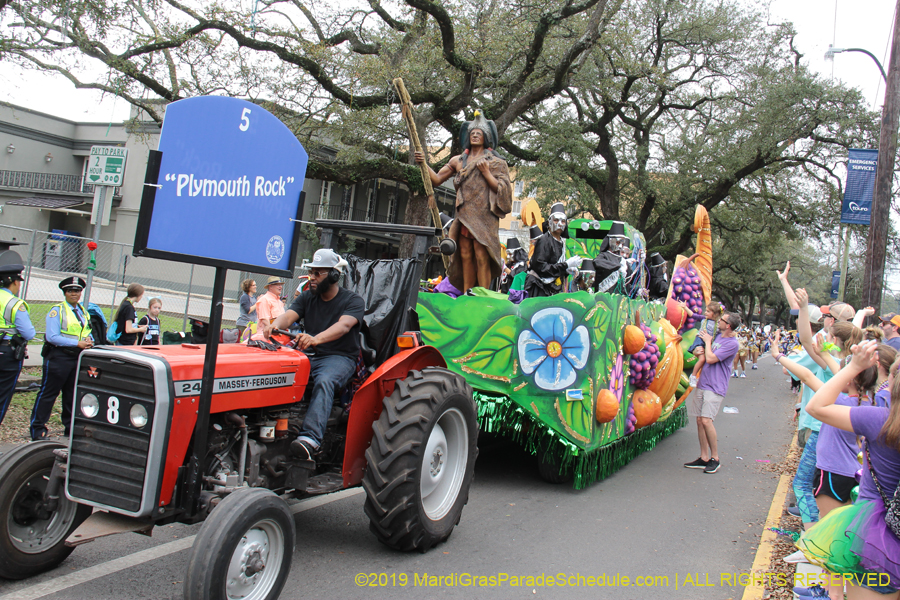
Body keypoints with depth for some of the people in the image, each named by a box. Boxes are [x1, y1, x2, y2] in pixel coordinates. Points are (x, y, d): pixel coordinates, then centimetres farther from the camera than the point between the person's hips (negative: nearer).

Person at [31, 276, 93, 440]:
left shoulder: (83, 312, 15)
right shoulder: (57, 310, -6)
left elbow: (88, 333, 21)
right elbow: (52, 337, -15)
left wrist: (89, 340, -4)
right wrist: (78, 343, -20)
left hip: (78, 357, 6)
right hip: (58, 357, -6)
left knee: (73, 394, 12)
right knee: (48, 393, -2)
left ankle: (70, 428, 22)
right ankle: (37, 430, 3)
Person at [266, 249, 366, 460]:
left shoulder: (353, 300, -3)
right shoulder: (307, 297, 14)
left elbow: (344, 325, -23)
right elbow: (289, 315, -4)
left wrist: (316, 338, -43)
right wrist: (275, 325, -30)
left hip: (340, 358, -5)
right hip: (309, 356, 5)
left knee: (324, 381, -38)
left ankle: (310, 438, -50)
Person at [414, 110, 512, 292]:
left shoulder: (495, 161, 7)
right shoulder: (458, 161, 17)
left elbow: (502, 189, -1)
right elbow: (437, 179, 15)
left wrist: (486, 172, -8)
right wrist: (424, 164, 2)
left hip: (483, 216, -4)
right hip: (464, 215, 5)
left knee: (481, 257, -12)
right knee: (465, 256, 2)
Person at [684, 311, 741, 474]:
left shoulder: (732, 343, -11)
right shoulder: (717, 336, 13)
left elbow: (710, 359, -16)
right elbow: (704, 354, 29)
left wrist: (708, 341, -3)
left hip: (715, 387, -8)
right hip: (702, 384, 8)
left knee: (706, 420, -15)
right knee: (699, 420, 5)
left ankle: (715, 459, -3)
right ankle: (704, 458, 11)